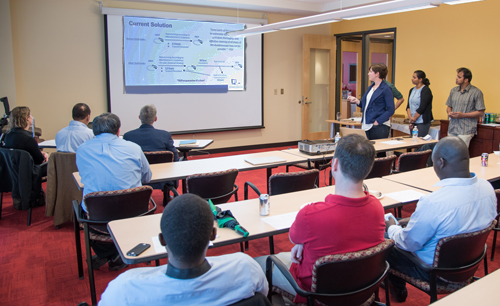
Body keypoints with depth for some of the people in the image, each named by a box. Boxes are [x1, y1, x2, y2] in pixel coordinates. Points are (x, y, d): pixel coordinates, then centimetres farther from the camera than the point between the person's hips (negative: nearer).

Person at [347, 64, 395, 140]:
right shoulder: (370, 87, 17)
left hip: (379, 126, -7)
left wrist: (377, 122, -18)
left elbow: (390, 110, -12)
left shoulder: (386, 89, -7)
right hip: (366, 125, 7)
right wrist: (356, 101, 3)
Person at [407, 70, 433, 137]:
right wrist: (410, 118, -5)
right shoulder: (412, 90, 14)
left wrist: (413, 120, -9)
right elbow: (408, 106, 9)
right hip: (413, 122, 7)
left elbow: (422, 108, -15)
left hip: (422, 122, -7)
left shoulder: (426, 90, -8)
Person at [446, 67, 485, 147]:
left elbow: (481, 113, -6)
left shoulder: (476, 92, -5)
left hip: (465, 131, -5)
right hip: (452, 129, 5)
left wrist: (463, 115, -15)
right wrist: (449, 113, -1)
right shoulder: (453, 90, 13)